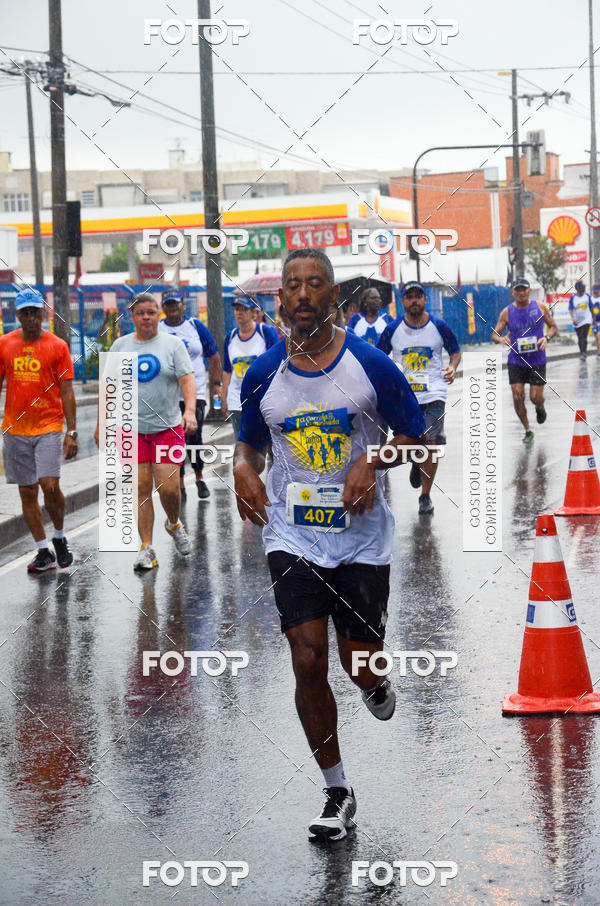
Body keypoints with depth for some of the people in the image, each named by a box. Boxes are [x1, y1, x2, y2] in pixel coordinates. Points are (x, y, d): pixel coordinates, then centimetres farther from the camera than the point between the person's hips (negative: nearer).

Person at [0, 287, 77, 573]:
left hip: (49, 426, -3)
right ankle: (44, 552, 14)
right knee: (27, 492, 5)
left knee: (50, 486, -14)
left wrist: (71, 432, -5)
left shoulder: (57, 346, -2)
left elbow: (66, 392, 0)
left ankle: (59, 538, 12)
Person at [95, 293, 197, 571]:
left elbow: (187, 380, -6)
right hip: (131, 429, 2)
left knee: (168, 487, -8)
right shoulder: (120, 346, 8)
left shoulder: (173, 344, 2)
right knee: (141, 488, -2)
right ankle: (146, 548, 3)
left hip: (168, 427, -2)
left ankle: (174, 524, 24)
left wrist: (190, 410, -22)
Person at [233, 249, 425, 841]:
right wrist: (243, 470, -5)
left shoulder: (371, 365, -5)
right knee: (308, 662, -8)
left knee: (358, 665, 0)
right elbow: (249, 442, 17)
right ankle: (337, 792, 7)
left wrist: (374, 460, -16)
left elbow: (413, 435, 4)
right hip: (292, 533, 1)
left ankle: (377, 683, 42)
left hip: (361, 534, -1)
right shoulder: (263, 373, 2)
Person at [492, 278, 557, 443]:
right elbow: (494, 334, 2)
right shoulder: (507, 312, -3)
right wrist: (501, 339, -22)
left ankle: (540, 407, 39)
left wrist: (547, 338, -14)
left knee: (536, 397, -1)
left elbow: (553, 327, 7)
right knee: (517, 397, -6)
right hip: (516, 360, 0)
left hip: (537, 360, 0)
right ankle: (528, 431, 12)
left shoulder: (540, 307, -3)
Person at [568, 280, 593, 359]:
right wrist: (573, 319, -26)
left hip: (586, 320, 0)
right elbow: (571, 309, -11)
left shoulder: (587, 296, 2)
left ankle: (584, 353, -18)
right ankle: (581, 352, 22)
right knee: (580, 339, 8)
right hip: (577, 321, 0)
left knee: (584, 337, -15)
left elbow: (591, 307, 11)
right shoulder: (573, 298, -5)